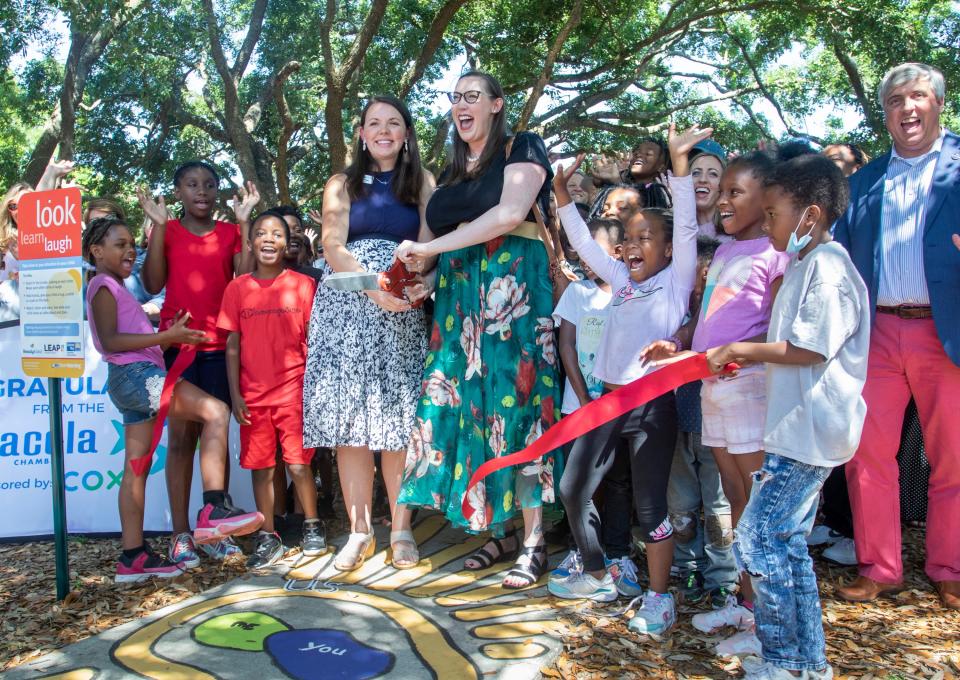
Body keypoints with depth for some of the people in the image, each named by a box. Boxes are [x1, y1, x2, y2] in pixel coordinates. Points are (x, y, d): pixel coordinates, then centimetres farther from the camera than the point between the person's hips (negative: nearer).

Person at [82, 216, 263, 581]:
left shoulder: (116, 288, 25)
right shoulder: (103, 284, -4)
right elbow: (109, 341, -17)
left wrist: (170, 331, 9)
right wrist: (167, 337, -21)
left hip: (130, 379, 10)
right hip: (135, 373, -10)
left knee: (136, 467, 8)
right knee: (216, 411, -20)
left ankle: (133, 556, 11)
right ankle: (213, 511, -28)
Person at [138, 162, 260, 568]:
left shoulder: (230, 232, 11)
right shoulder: (167, 231, 8)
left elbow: (246, 278, -4)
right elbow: (153, 284, -5)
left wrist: (243, 223, -5)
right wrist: (158, 226, -7)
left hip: (220, 344, 1)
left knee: (217, 434, 4)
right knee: (181, 435, -3)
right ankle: (181, 534, 2)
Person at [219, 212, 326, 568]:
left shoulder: (303, 285, 0)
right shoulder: (237, 288, 4)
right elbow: (233, 345, 5)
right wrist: (235, 394, 0)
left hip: (294, 391, -2)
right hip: (253, 395, 2)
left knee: (298, 465, -1)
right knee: (261, 468, 8)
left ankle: (312, 526, 20)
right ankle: (268, 538, 20)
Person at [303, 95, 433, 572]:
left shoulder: (422, 183, 13)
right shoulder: (342, 185, 13)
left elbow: (428, 245, 1)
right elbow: (333, 249, 1)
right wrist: (375, 285, -17)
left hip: (403, 313, -1)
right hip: (346, 308, 1)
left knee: (397, 422, -3)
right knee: (349, 423, -2)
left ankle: (401, 530, 6)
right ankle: (360, 531, 7)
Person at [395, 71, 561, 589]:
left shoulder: (522, 149, 3)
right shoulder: (452, 172, 22)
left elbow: (510, 214, -14)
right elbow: (439, 241, 17)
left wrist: (428, 248, -13)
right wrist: (417, 274, -5)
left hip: (513, 288, -6)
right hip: (458, 295, 6)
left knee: (515, 402, -9)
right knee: (468, 405, 0)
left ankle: (533, 541, -2)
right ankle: (501, 530, 10)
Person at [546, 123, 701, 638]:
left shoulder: (675, 281, 0)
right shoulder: (621, 280, 15)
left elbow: (686, 227, -11)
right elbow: (584, 244, 20)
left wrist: (679, 163, -19)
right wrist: (563, 198, 13)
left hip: (653, 402, -7)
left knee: (650, 504, -2)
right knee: (573, 488, 10)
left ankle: (658, 598, 13)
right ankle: (597, 577, 27)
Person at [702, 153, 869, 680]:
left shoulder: (828, 267, -15)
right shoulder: (803, 266, 17)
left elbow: (811, 348, -23)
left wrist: (742, 349, -14)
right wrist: (743, 360, 9)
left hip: (809, 432, -10)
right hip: (798, 429, 10)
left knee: (758, 535, -7)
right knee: (787, 540, 14)